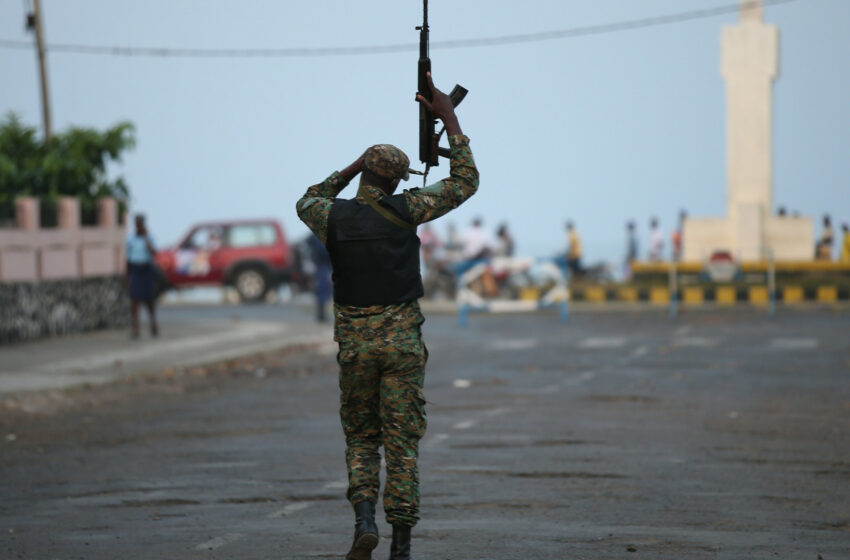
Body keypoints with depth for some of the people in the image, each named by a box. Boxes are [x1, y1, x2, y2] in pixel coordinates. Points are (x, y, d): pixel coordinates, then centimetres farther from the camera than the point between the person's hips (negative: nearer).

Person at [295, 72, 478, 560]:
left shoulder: (334, 216, -2)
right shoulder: (403, 210, -7)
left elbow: (308, 202, 26)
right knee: (403, 441, 2)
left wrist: (352, 169, 24)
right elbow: (466, 182, 4)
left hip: (354, 343, 1)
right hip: (403, 341, -1)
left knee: (361, 437, 15)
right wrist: (449, 118, 9)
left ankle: (365, 517, -6)